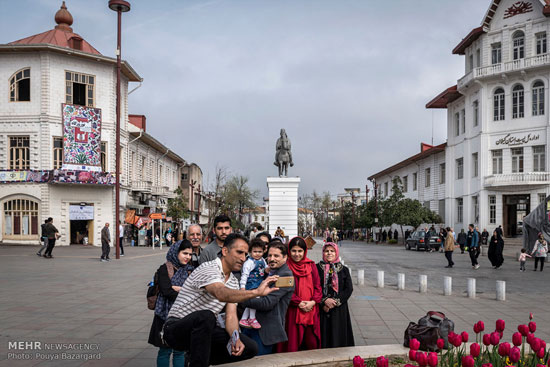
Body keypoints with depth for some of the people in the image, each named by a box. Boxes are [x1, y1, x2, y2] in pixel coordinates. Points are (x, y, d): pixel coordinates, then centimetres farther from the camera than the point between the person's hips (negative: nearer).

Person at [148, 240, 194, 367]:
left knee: (180, 350, 7)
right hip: (167, 314, -4)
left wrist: (177, 288, -13)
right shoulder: (164, 269, -4)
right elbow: (166, 291, -15)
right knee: (165, 350, 3)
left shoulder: (189, 270, 11)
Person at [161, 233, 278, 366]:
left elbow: (231, 316, 1)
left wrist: (235, 338, -19)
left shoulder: (233, 282, 8)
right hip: (176, 328, -8)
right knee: (205, 316, -40)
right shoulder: (207, 269, -19)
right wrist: (256, 292, -52)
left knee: (250, 348, -5)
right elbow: (222, 294, -41)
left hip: (204, 330, 8)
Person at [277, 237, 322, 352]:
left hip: (311, 309, 3)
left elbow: (318, 286, 7)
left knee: (312, 342, 4)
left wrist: (313, 302, -8)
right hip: (293, 311, -3)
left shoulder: (311, 265, 9)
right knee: (293, 343, -2)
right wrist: (298, 302, -13)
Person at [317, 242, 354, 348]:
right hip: (322, 309, -1)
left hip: (339, 310, 1)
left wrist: (335, 302, -10)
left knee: (339, 337, 1)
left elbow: (349, 289, -1)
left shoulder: (344, 270, 7)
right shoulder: (317, 268, 3)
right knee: (323, 336, -1)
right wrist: (324, 301, -15)